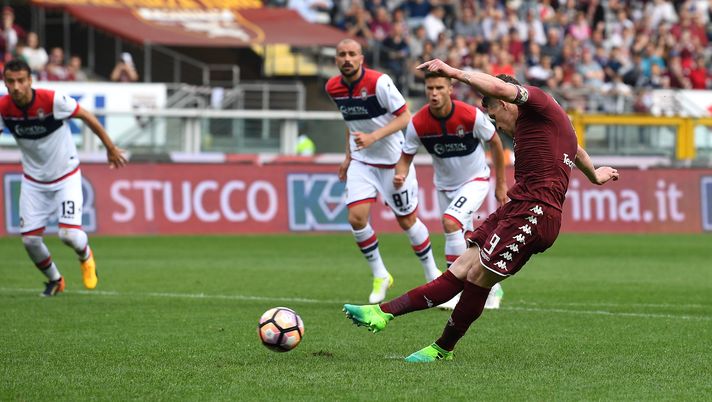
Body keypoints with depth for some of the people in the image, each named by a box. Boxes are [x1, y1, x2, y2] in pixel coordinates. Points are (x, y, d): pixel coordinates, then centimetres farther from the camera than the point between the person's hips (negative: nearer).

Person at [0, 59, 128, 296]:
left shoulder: (52, 100, -25)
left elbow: (87, 117, -10)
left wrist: (110, 148, 0)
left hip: (66, 176, -3)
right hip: (33, 182, 3)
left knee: (69, 234, -16)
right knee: (30, 239, -3)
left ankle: (86, 256, 22)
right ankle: (54, 280, 26)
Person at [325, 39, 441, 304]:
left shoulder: (379, 82, -20)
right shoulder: (333, 88, -2)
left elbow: (405, 117, -18)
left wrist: (373, 137, -28)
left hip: (393, 160, -4)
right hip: (361, 162, 4)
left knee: (407, 220, 4)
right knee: (357, 218, -12)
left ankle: (432, 275, 25)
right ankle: (380, 276, 8)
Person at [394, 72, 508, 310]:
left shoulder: (471, 116, -25)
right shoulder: (418, 124, -19)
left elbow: (495, 143, -9)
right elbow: (406, 156, -8)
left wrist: (501, 184, -4)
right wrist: (400, 175, -32)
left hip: (475, 181, -4)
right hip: (444, 185, 4)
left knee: (451, 222, -27)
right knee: (465, 243, 12)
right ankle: (492, 287, 36)